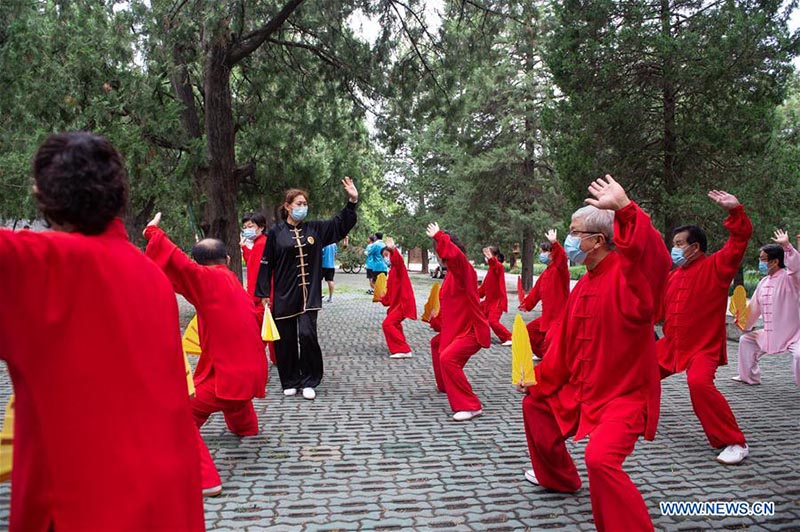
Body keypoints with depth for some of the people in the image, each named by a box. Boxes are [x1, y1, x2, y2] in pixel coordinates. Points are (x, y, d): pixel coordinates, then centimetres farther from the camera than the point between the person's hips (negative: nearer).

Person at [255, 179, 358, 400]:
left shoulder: (314, 229, 7)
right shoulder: (275, 232, -1)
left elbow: (341, 224, 10)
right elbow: (266, 265, 0)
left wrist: (352, 201, -3)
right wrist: (264, 294, -3)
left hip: (309, 295, 1)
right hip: (283, 296, -1)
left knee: (307, 334, -10)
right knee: (285, 340, 5)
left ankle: (309, 381, 6)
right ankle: (290, 381, 22)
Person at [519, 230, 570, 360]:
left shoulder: (559, 269, -14)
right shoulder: (545, 273, 12)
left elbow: (562, 258, -37)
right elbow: (536, 291, 21)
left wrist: (554, 243, -48)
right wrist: (526, 304, 27)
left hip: (560, 315, -10)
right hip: (547, 314, 10)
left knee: (550, 339, -27)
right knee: (530, 330, 22)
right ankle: (542, 354, 40)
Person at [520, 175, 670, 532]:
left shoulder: (627, 274, -19)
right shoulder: (582, 287, 6)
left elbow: (654, 258, -45)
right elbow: (565, 345, 12)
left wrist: (624, 208, -54)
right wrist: (538, 379, 10)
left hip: (624, 395, -9)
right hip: (582, 389, 9)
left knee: (600, 458, -30)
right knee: (535, 405, 25)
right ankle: (556, 477, 47)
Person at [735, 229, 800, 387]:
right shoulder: (763, 282, 9)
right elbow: (754, 308, 18)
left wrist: (786, 246, -48)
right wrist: (745, 325, 23)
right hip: (769, 334, 8)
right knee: (745, 340, 18)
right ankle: (750, 377, 31)